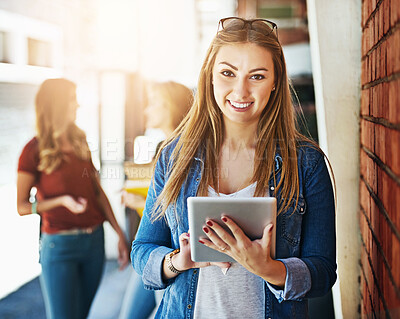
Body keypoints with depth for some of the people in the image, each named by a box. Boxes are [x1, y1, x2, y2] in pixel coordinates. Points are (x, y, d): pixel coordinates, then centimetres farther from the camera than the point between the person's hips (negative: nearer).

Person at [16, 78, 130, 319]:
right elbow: (22, 207, -7)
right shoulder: (35, 151, -8)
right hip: (59, 244, -5)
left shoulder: (80, 143, 9)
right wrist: (62, 201, -20)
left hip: (94, 240, 6)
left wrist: (120, 233, 10)